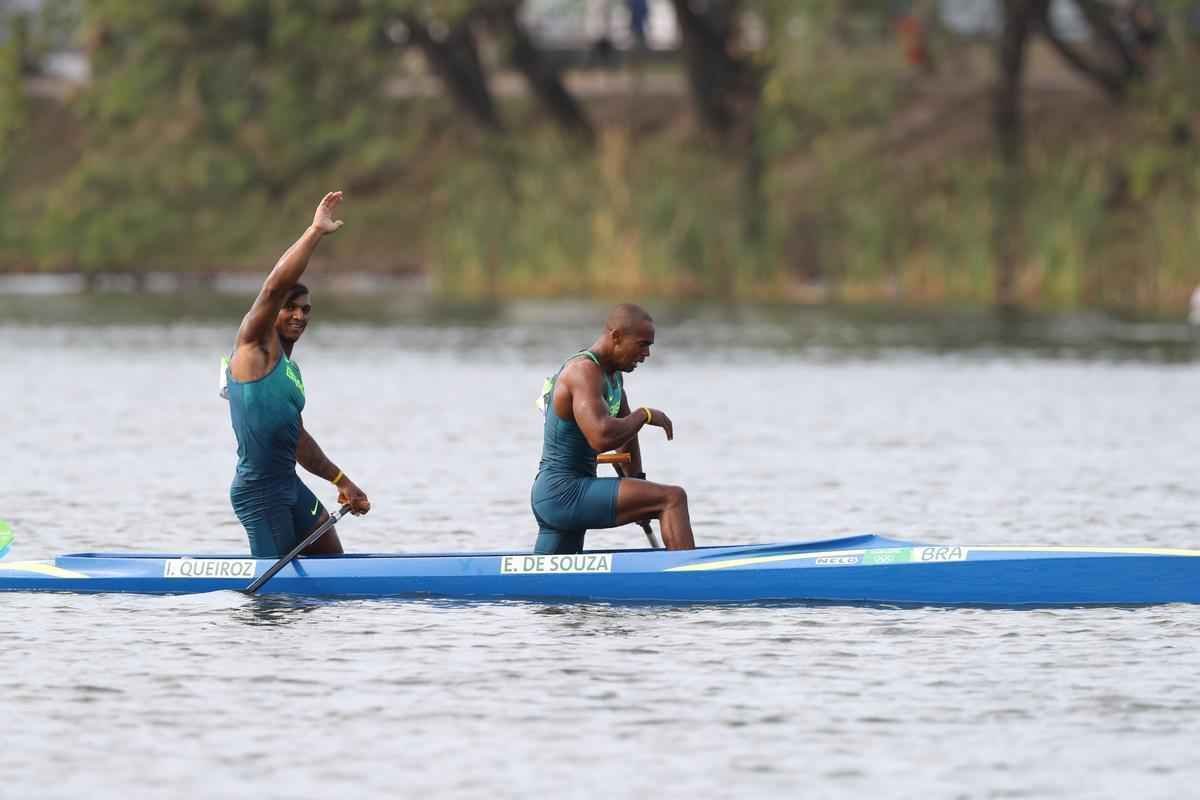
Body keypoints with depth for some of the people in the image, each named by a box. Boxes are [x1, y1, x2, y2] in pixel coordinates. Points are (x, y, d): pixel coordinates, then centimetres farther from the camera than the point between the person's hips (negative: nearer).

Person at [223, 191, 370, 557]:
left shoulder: (289, 370, 21)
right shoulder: (256, 344, -4)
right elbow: (275, 286, -20)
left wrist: (341, 481, 26)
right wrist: (316, 232, -22)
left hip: (289, 486, 10)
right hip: (259, 494, -10)